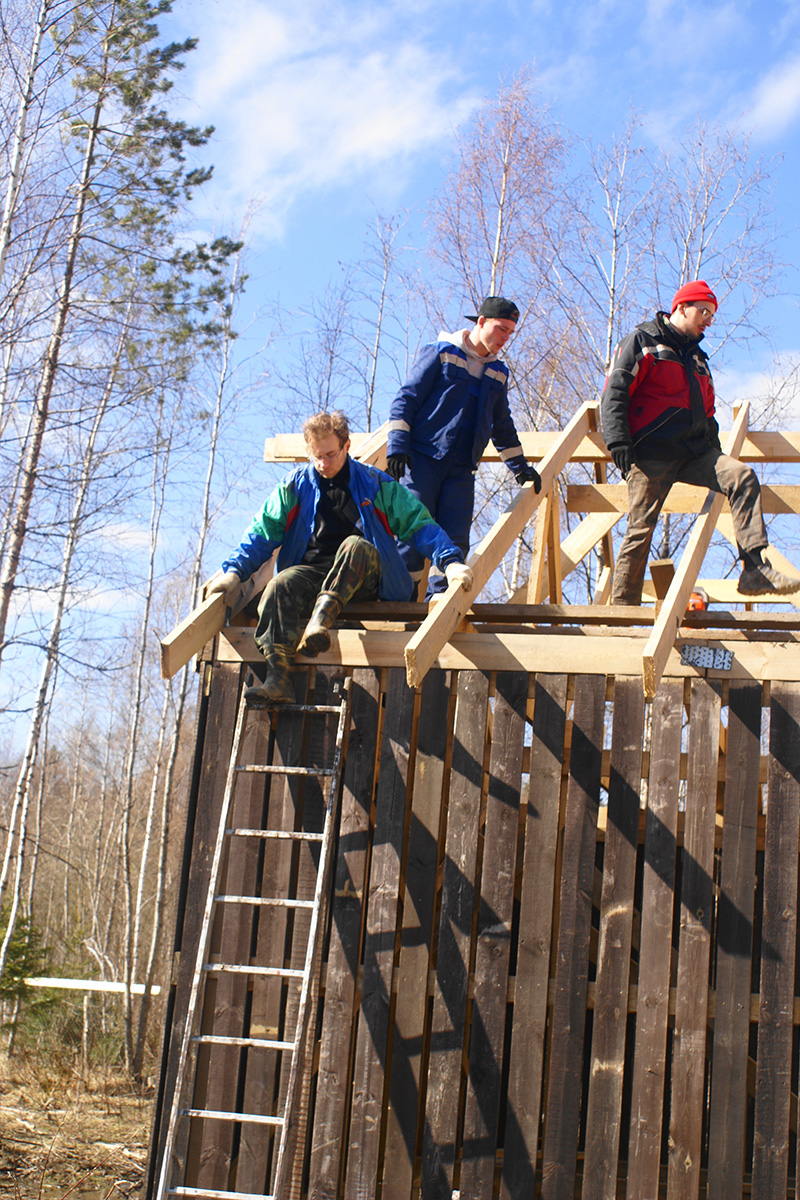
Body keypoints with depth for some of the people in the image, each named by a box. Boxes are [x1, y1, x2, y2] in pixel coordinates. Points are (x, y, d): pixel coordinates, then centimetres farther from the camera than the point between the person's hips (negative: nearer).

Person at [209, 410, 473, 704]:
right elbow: (263, 531, 11)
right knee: (279, 586, -32)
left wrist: (451, 561, -10)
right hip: (310, 573, 2)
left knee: (356, 545, -35)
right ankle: (278, 680, -46)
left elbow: (419, 525, 5)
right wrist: (234, 570, -3)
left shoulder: (376, 484, 9)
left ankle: (320, 618, -50)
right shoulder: (295, 485, 14)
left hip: (363, 580, -2)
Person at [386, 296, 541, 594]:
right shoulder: (440, 353, 4)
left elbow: (502, 426, 31)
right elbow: (406, 398, -1)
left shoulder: (498, 373, 20)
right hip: (422, 457, -5)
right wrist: (398, 444, -10)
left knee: (456, 540, -5)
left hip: (461, 469, 5)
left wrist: (519, 466, 29)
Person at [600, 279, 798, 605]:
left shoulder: (698, 358, 28)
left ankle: (755, 570, -25)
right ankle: (621, 605, -1)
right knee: (640, 529, -10)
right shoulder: (642, 341, 6)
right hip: (651, 453, -6)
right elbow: (615, 391, -4)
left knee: (742, 476, -18)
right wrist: (618, 440, -17)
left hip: (694, 453, 6)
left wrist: (713, 449, 19)